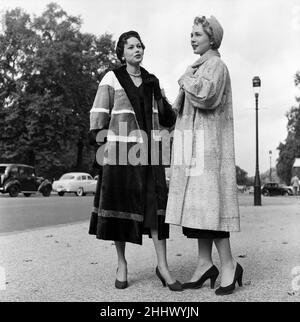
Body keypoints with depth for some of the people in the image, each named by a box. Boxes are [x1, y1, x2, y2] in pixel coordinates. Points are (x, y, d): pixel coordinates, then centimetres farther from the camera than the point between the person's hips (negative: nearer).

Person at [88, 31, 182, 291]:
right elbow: (99, 115, -1)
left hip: (148, 152, 3)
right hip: (120, 151, -3)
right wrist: (101, 149, -8)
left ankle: (163, 266, -1)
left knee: (156, 205, -5)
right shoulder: (112, 79, 3)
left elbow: (166, 119, 17)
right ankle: (121, 264, 14)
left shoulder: (152, 82, 15)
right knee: (119, 207, 0)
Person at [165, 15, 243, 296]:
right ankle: (205, 263, 7)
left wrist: (186, 78, -6)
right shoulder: (199, 68, 23)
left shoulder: (216, 65, -4)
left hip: (207, 143, -9)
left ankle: (228, 264, -6)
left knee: (206, 203, -13)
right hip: (193, 146, 9)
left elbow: (203, 95, -23)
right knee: (197, 204, 4)